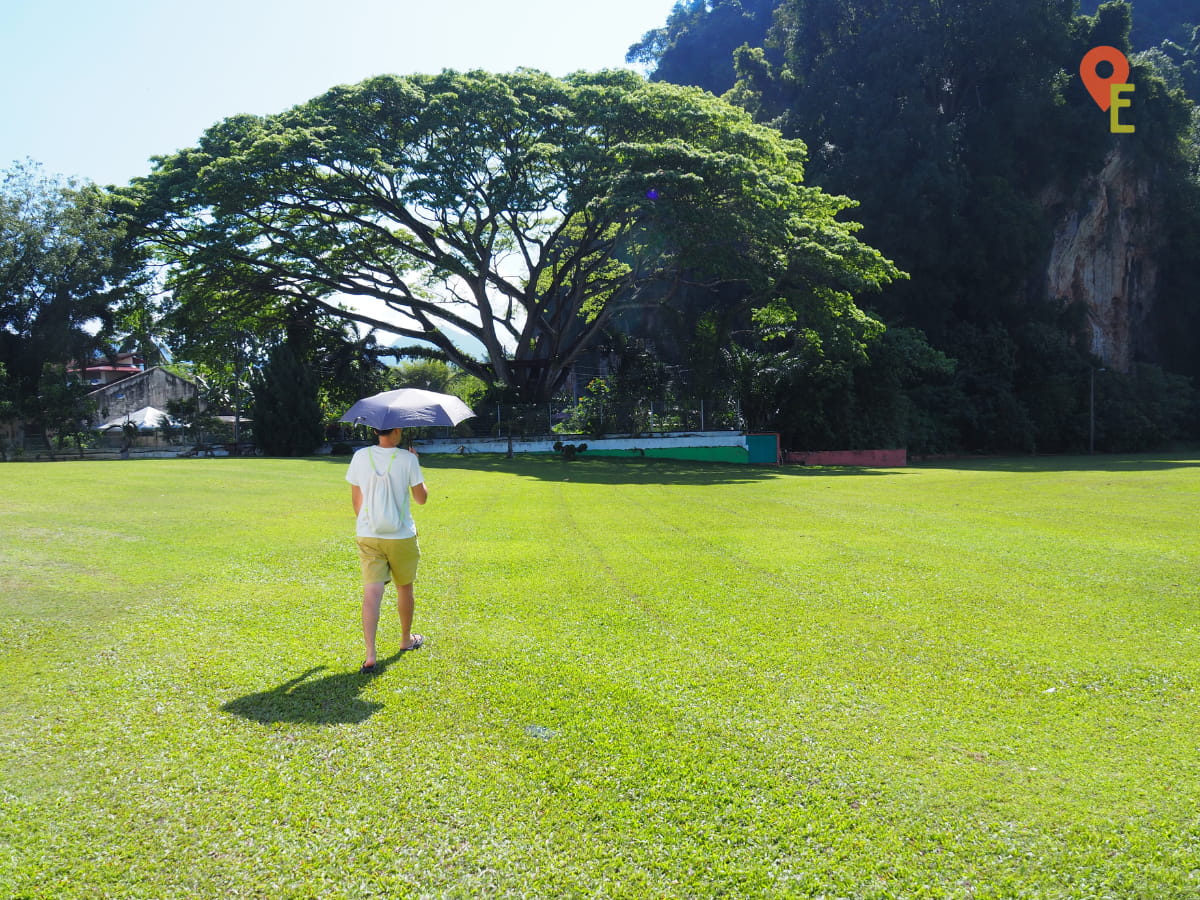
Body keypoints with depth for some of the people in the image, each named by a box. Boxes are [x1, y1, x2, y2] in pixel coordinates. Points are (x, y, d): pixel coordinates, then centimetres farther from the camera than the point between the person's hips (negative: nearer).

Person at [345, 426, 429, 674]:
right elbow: (421, 498, -1)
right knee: (405, 588, 18)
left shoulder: (360, 456, -2)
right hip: (402, 536, -2)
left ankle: (370, 656, -15)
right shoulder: (407, 459, -10)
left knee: (372, 592, -5)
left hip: (367, 535, 2)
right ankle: (406, 639, 36)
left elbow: (355, 500, 7)